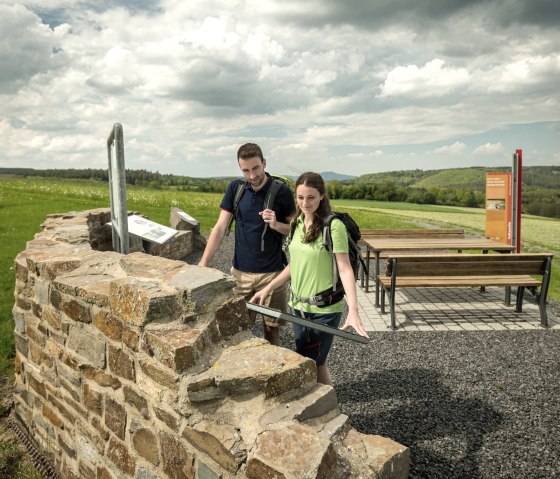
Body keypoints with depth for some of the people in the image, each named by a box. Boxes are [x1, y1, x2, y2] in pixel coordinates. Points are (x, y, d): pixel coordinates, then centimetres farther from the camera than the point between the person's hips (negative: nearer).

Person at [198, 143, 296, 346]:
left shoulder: (282, 191, -8)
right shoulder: (235, 188, 0)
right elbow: (220, 228, -2)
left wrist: (276, 224, -21)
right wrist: (203, 263, -9)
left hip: (271, 273, -2)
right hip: (240, 272, 3)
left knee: (271, 328, 7)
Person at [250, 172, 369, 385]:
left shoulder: (334, 226, -16)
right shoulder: (297, 223, 4)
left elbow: (345, 269, -20)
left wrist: (353, 310, -29)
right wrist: (267, 289, 11)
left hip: (324, 309, -6)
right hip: (298, 305, 6)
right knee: (313, 361, 17)